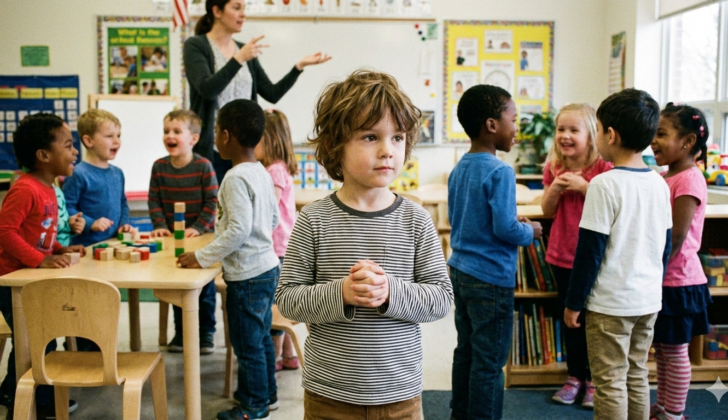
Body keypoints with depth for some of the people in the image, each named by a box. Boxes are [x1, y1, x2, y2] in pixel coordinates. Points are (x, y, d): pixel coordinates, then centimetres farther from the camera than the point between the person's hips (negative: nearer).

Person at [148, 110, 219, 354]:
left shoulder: (203, 166, -13)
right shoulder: (159, 167, -2)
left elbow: (212, 202, -13)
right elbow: (154, 200, 1)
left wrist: (198, 227, -19)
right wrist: (160, 225, -12)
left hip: (201, 236, -3)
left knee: (205, 288, 8)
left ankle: (206, 333, 22)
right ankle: (181, 332, 28)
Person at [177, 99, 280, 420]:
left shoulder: (236, 178, -20)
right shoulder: (261, 172, 7)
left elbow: (238, 230, -25)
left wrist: (202, 257, -18)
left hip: (247, 274, -9)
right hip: (266, 266, 9)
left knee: (246, 342, 5)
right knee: (261, 336, 22)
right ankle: (266, 394, 37)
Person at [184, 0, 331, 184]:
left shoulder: (245, 50, 12)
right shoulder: (195, 46, -2)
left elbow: (272, 94, 8)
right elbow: (207, 89, -18)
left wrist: (300, 65, -2)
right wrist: (239, 59, -26)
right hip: (210, 149, -4)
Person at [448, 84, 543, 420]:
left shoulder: (458, 170, 7)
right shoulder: (500, 172, -19)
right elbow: (505, 230, -22)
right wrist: (530, 232, -2)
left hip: (460, 270, 9)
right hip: (491, 278, -9)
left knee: (465, 351, 19)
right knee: (489, 361, 4)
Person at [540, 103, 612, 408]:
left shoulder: (603, 168, -12)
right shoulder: (553, 168, 2)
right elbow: (547, 212, 5)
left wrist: (583, 186, -24)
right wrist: (555, 188, -13)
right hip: (562, 255, 5)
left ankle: (593, 379, 25)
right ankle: (575, 376, 30)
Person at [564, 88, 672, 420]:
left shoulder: (604, 185, -18)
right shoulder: (660, 184, 4)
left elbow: (589, 252, -16)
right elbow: (666, 246, 12)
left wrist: (574, 302, -7)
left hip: (610, 303, -7)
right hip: (649, 299, 7)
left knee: (610, 383, 4)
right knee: (637, 376, 19)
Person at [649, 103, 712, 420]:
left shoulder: (689, 180, -17)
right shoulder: (665, 177, 10)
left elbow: (676, 237, -21)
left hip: (677, 281, -9)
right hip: (659, 279, 9)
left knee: (674, 351, 4)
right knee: (661, 347, 17)